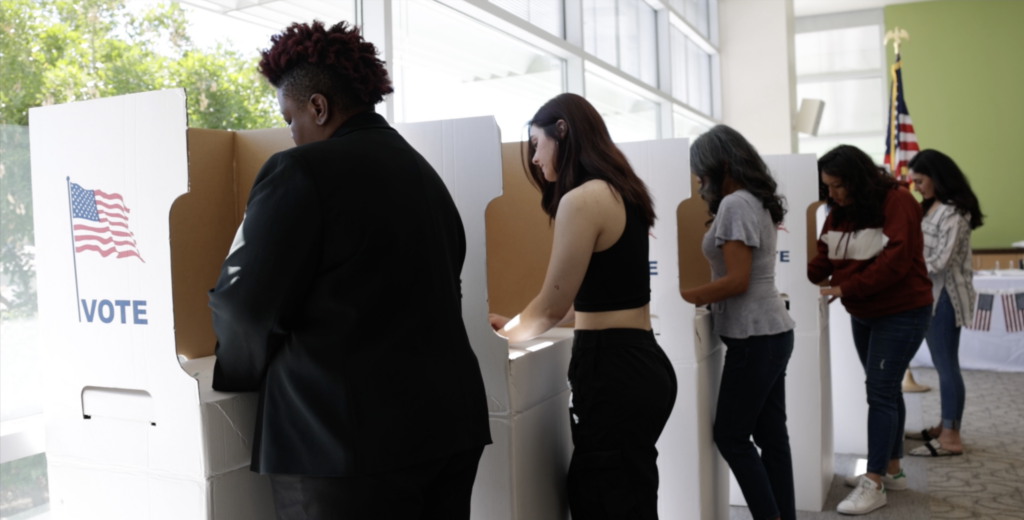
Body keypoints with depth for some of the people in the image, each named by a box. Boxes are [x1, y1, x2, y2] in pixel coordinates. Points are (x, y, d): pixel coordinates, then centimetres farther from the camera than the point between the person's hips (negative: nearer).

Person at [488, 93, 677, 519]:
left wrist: (503, 336, 8)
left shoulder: (582, 199, -15)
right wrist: (516, 325, 20)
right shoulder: (619, 193, 13)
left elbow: (553, 305, -10)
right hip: (640, 364, 9)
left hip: (613, 371, -9)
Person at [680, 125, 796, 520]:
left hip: (754, 337, -9)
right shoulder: (757, 202, 14)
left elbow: (737, 281, -21)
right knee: (771, 435, 12)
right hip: (769, 332, 9)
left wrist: (681, 297, -15)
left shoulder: (735, 205, -16)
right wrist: (703, 295, 11)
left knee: (730, 436, 1)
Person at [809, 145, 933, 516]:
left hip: (901, 313, -7)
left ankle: (874, 484, -4)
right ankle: (891, 470, 25)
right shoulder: (838, 212, 5)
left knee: (880, 392, -9)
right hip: (863, 315, 7)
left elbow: (896, 260, -26)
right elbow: (824, 259, 1)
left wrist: (846, 289, -28)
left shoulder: (897, 203, -17)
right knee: (886, 390, 14)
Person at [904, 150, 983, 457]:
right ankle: (945, 427, 24)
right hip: (931, 294, 9)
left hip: (945, 296, -9)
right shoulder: (931, 208, 13)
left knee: (947, 365, -5)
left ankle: (951, 438, 0)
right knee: (941, 364, 14)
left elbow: (939, 262, -21)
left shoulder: (953, 213, -16)